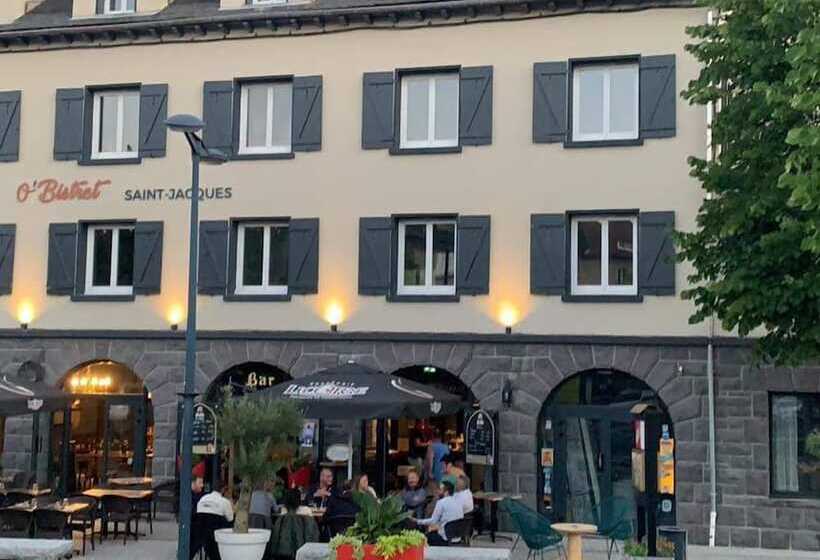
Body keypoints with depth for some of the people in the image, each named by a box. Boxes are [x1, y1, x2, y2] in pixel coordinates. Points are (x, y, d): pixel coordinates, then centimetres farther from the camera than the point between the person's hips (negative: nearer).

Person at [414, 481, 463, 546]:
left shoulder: (441, 502, -12)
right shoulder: (458, 502, 8)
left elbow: (433, 521, -7)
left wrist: (417, 521, 4)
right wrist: (439, 526, 18)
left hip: (447, 538, -7)